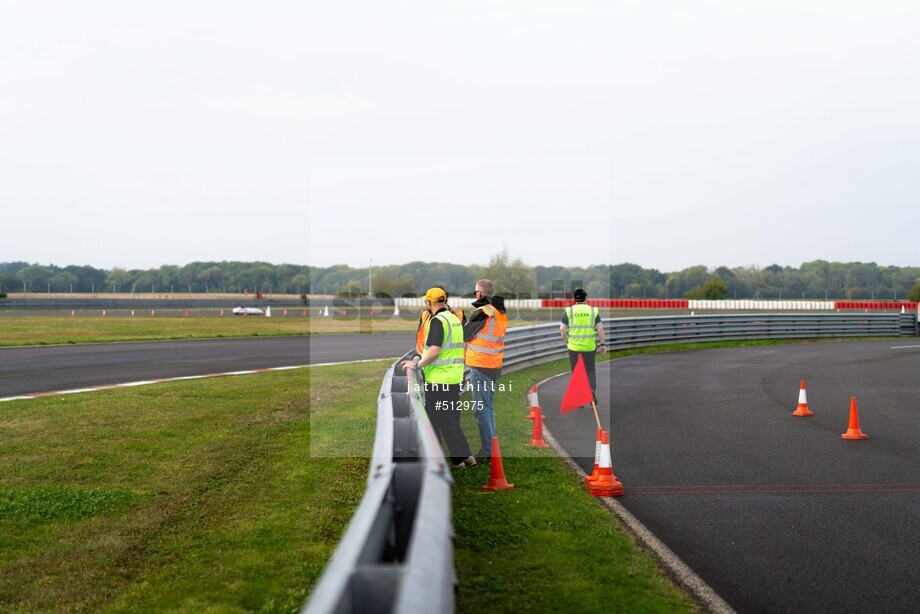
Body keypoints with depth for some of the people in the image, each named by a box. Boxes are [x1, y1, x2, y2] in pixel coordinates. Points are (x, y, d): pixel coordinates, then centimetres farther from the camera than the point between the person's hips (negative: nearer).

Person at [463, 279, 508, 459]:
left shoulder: (482, 313, -17)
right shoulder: (501, 314, 8)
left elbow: (465, 335, -8)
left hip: (481, 368, -8)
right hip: (495, 366, 8)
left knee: (481, 410, -4)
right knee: (489, 409, 17)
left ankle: (488, 452, -3)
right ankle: (491, 448, 22)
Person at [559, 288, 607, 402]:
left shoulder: (568, 311, -2)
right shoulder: (593, 310, 0)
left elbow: (562, 329, -3)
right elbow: (600, 329, -4)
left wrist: (566, 341, 12)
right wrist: (603, 344, 4)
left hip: (574, 346, -1)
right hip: (590, 346, 1)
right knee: (590, 370, 17)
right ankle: (592, 390, -7)